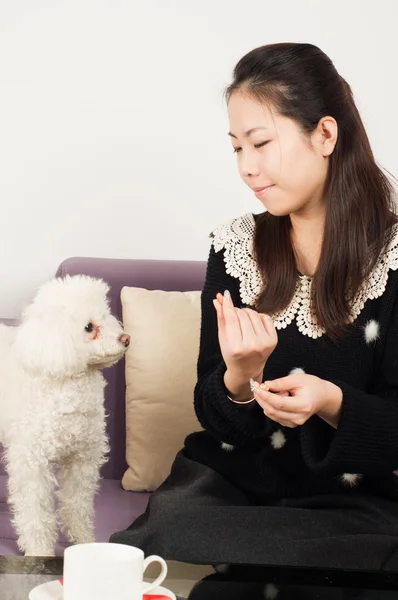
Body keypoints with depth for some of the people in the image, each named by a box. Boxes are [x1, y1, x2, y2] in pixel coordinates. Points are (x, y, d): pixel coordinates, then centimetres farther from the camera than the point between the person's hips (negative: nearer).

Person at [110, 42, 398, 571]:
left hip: (355, 499, -3)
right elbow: (210, 412, 5)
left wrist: (332, 403, -25)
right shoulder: (235, 246, 2)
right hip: (235, 478, 4)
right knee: (167, 521, -29)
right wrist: (241, 378, -18)